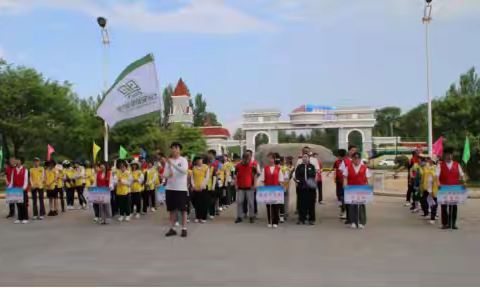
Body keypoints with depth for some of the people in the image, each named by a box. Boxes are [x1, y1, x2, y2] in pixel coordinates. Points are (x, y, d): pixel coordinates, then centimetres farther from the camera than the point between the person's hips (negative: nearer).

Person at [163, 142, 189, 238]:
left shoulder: (183, 160, -5)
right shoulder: (169, 161, 8)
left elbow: (184, 170, -24)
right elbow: (164, 174, 5)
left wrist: (173, 163, -29)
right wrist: (168, 174, -19)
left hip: (181, 188, -4)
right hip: (170, 188, 4)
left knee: (183, 209, 1)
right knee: (172, 209, 9)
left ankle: (184, 229, 6)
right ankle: (172, 229, 15)